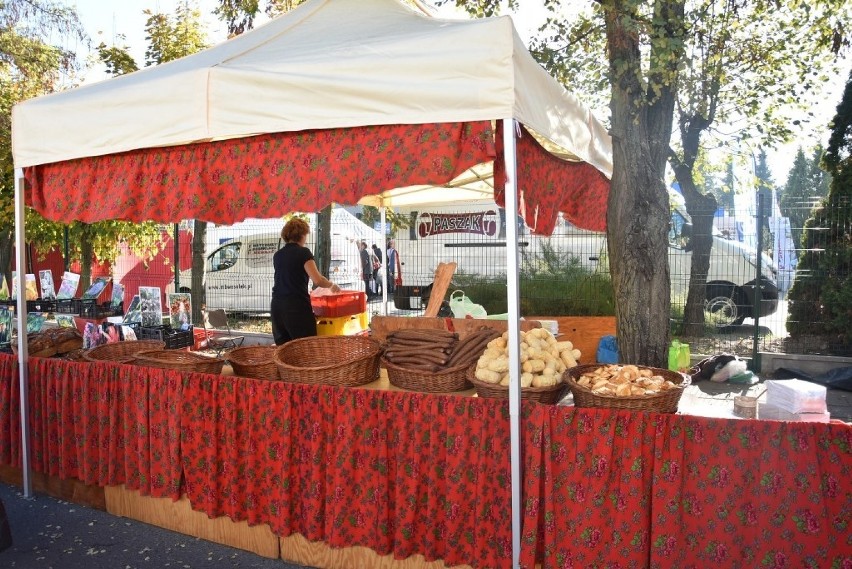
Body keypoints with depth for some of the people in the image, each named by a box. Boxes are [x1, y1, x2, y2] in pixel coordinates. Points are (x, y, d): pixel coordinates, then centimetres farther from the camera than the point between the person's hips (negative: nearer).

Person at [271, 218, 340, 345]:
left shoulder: (277, 255, 15)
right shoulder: (303, 252, -5)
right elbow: (317, 280, -15)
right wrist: (332, 285, 4)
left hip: (277, 306, 7)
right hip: (297, 306, -7)